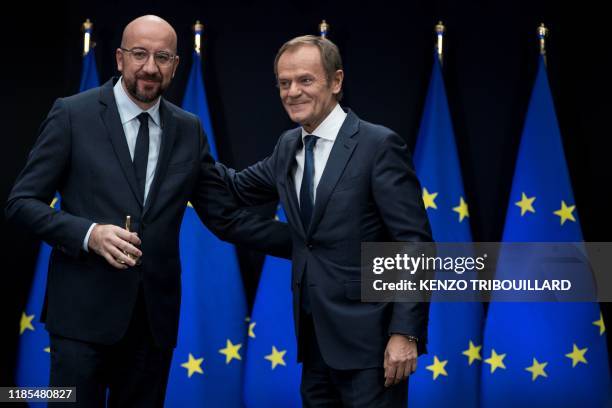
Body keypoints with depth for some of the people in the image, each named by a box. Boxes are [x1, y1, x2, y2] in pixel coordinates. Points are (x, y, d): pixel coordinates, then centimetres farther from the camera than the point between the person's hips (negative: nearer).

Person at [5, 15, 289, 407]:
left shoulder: (189, 130, 8)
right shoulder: (72, 114, -3)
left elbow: (225, 217, 9)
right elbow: (22, 202, -4)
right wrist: (89, 233, -20)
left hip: (155, 315, 4)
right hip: (85, 311, -3)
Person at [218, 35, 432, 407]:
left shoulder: (379, 145, -12)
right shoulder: (289, 146, 10)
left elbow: (415, 246, -14)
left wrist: (405, 332, -20)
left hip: (367, 338, -7)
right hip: (315, 337, 7)